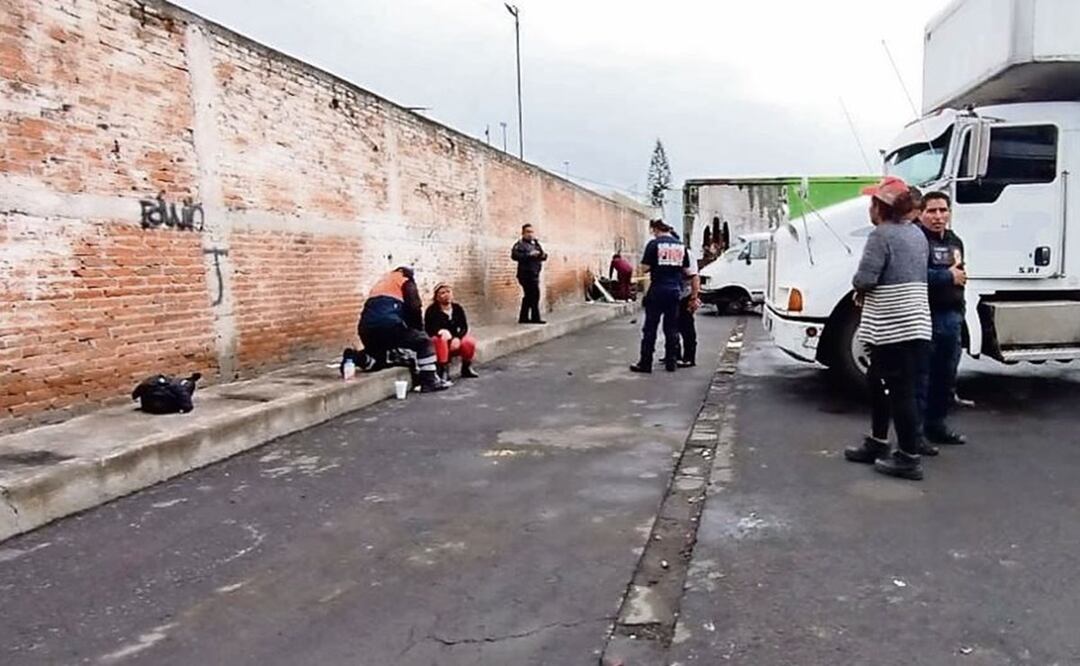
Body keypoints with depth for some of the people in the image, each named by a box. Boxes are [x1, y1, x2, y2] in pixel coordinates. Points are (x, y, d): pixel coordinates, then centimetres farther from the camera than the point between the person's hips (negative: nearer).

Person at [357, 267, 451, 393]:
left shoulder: (379, 283, 35)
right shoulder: (407, 282, 17)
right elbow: (414, 309, 6)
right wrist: (419, 330, 23)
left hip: (366, 328, 6)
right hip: (389, 325, -6)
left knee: (377, 356, 31)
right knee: (424, 342, 12)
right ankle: (429, 381, 7)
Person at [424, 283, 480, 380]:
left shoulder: (458, 309, -2)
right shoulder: (431, 311, -15)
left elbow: (464, 327, -7)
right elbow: (428, 329, -21)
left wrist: (458, 338, -27)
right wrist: (441, 331, -41)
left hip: (454, 343, 4)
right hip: (439, 342, -4)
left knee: (470, 341, -24)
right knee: (440, 340, -37)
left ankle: (466, 368, 2)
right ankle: (443, 371, -25)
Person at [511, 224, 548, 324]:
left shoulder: (534, 244, 20)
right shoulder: (520, 244, -5)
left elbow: (543, 256, 17)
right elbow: (514, 255, -21)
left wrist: (543, 255, -7)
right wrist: (529, 255, -25)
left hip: (534, 274, 9)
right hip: (526, 274, -9)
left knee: (529, 296, 12)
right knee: (534, 295, -12)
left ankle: (523, 318, 19)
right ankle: (535, 318, -6)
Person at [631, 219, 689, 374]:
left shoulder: (654, 244, -7)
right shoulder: (681, 245, 8)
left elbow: (644, 268, -8)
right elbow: (685, 269, 12)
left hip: (657, 290, -4)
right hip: (675, 290, 4)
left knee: (650, 328, 0)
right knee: (672, 329, 10)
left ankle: (645, 363, 2)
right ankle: (670, 362, 13)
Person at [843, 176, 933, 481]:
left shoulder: (881, 235, -14)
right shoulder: (917, 233, 14)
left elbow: (865, 278, -21)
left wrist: (859, 288, 1)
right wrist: (869, 291, 14)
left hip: (892, 327, -9)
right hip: (916, 323, 9)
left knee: (900, 391, -2)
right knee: (879, 383, 20)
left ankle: (909, 458, 6)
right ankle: (878, 443, 31)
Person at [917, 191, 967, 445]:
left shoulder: (955, 242, 16)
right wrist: (948, 276, -16)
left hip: (952, 317, 9)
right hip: (927, 318, -8)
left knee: (946, 377, 15)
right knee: (920, 378, -5)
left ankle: (936, 425, 28)